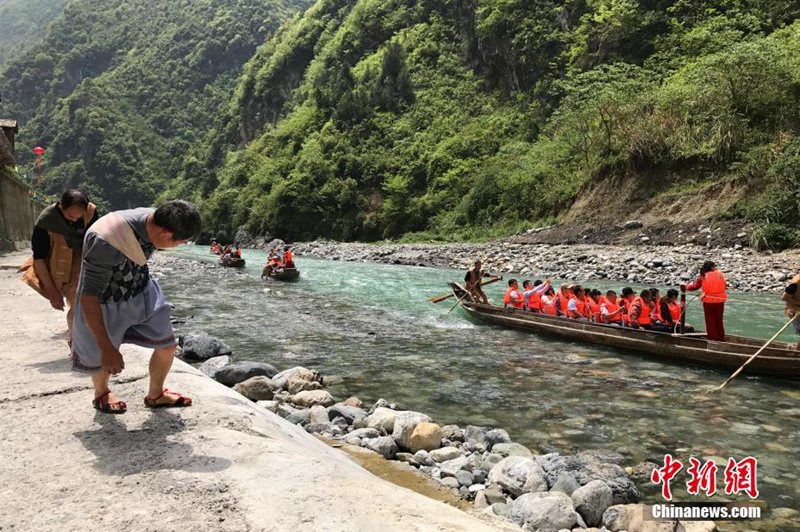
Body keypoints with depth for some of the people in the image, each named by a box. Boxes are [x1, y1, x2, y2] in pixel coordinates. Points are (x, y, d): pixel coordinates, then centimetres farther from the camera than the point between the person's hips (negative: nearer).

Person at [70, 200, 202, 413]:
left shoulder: (154, 221, -18)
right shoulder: (106, 243, -40)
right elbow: (88, 297, -35)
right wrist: (106, 348, -33)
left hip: (141, 293, 6)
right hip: (103, 304, -6)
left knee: (167, 345, 7)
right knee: (103, 361, 14)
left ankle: (155, 395, 34)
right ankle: (101, 393, 49)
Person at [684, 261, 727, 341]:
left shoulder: (703, 276, -8)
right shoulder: (720, 274, -3)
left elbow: (695, 286, -5)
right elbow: (724, 286, 4)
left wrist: (686, 286, 11)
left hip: (708, 301, -2)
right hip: (720, 301, 2)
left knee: (710, 321, 10)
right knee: (719, 320, 17)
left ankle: (712, 338, 11)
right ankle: (721, 338, 23)